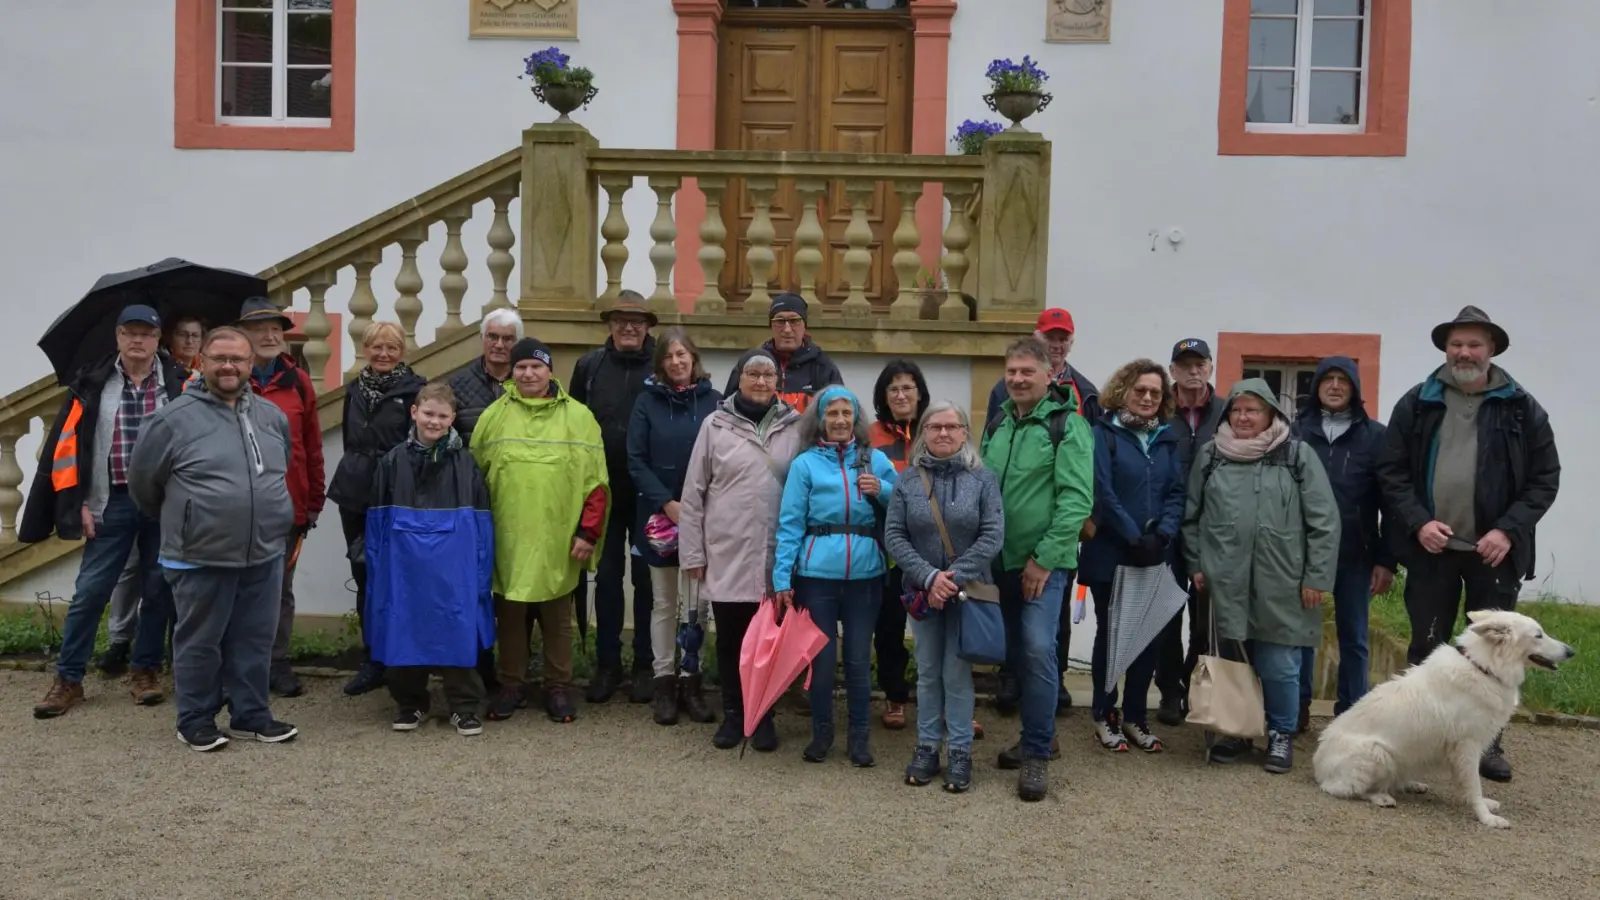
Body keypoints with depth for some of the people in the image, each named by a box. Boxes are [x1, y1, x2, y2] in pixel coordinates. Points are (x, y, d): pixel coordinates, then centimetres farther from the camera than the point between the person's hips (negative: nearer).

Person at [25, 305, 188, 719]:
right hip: (111, 503, 0)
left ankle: (146, 671, 23)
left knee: (157, 590, 8)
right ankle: (68, 678, 14)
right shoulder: (92, 384, 2)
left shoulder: (179, 385, 0)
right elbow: (67, 445, 2)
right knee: (90, 591, 3)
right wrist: (77, 502, -3)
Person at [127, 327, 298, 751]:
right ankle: (196, 721, 21)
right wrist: (179, 521, 13)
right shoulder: (175, 418, -8)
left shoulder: (273, 417, 7)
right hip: (201, 558, -4)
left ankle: (251, 715, 24)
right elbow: (142, 482, 2)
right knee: (200, 642, 8)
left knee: (255, 641, 12)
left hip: (265, 556, 5)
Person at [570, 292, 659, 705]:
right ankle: (607, 663, 19)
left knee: (647, 577, 8)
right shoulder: (589, 366, 3)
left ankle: (646, 665, 18)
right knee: (607, 576, 9)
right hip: (603, 490, 2)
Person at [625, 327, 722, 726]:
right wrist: (667, 503, -12)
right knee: (664, 603, 7)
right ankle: (665, 681, 14)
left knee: (695, 603, 2)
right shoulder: (648, 401, 3)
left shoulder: (714, 401, 1)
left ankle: (691, 682, 11)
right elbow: (636, 460, -2)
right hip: (659, 516, 1)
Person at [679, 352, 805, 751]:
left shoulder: (794, 427, 2)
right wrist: (692, 551, -1)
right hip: (725, 554, 0)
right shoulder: (716, 425, 1)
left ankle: (763, 716, 24)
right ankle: (733, 714, 26)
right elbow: (693, 493, 2)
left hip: (775, 556, 0)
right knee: (730, 639, 11)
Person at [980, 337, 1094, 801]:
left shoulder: (1067, 424, -9)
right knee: (1016, 652, 12)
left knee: (1038, 649, -15)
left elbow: (1077, 499, -15)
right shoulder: (997, 425, 12)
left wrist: (1044, 557, -18)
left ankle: (1037, 753, -2)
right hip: (1004, 559, 7)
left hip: (1044, 561, -6)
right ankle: (1040, 736, 29)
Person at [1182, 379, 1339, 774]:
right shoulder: (1210, 456, 8)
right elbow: (1191, 516, 15)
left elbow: (1324, 521, -2)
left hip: (1280, 586, -2)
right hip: (1225, 583, 3)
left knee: (1279, 666, 2)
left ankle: (1281, 735, 21)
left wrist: (1316, 577, -5)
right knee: (1230, 662, 10)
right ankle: (1235, 731, 27)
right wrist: (1196, 564, 9)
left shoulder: (1298, 456, 0)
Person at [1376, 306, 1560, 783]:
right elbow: (1391, 471, 1)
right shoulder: (1416, 404, 1)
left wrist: (1508, 530, -12)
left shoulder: (1522, 407, 0)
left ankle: (1488, 743, 20)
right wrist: (1418, 522, -12)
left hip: (1494, 551, 0)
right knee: (1425, 648, 9)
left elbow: (1545, 478, 0)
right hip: (1432, 548, 0)